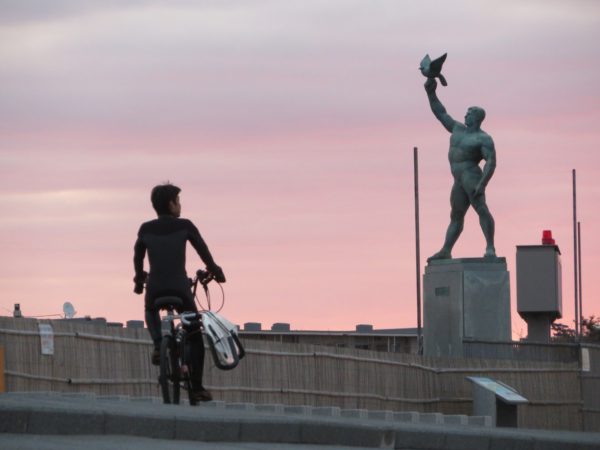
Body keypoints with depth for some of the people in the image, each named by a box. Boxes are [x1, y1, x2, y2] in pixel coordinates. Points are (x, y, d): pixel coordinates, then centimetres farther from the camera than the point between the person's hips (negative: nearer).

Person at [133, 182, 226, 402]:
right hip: (180, 288, -2)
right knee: (195, 336, 11)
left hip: (155, 288, 2)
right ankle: (197, 387, 6)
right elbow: (203, 250, 5)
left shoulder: (146, 229, 5)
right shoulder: (184, 226, -2)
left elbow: (138, 257, 16)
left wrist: (139, 279, 34)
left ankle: (158, 344, 9)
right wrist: (215, 270, 23)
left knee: (151, 312, 38)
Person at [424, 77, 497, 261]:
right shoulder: (459, 129, 17)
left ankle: (490, 248, -28)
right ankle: (445, 251, 18)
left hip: (472, 177, -9)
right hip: (459, 182, 9)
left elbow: (491, 163, -15)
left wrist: (482, 184, -25)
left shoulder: (484, 139, -6)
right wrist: (431, 93, 15)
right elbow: (440, 114, 23)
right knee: (456, 217, 13)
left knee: (481, 209, -22)